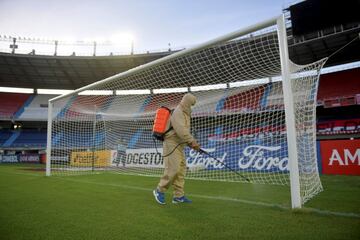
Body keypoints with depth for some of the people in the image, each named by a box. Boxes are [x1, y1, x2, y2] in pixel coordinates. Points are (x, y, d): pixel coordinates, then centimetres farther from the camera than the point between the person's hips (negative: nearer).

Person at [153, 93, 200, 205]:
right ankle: (160, 190, 5)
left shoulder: (185, 113, 19)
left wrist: (192, 142, 8)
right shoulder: (178, 112, -12)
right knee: (173, 169, -12)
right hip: (172, 144, -10)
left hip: (179, 146, 10)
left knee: (181, 170, 6)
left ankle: (178, 196, 10)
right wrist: (192, 141, -23)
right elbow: (181, 130, -24)